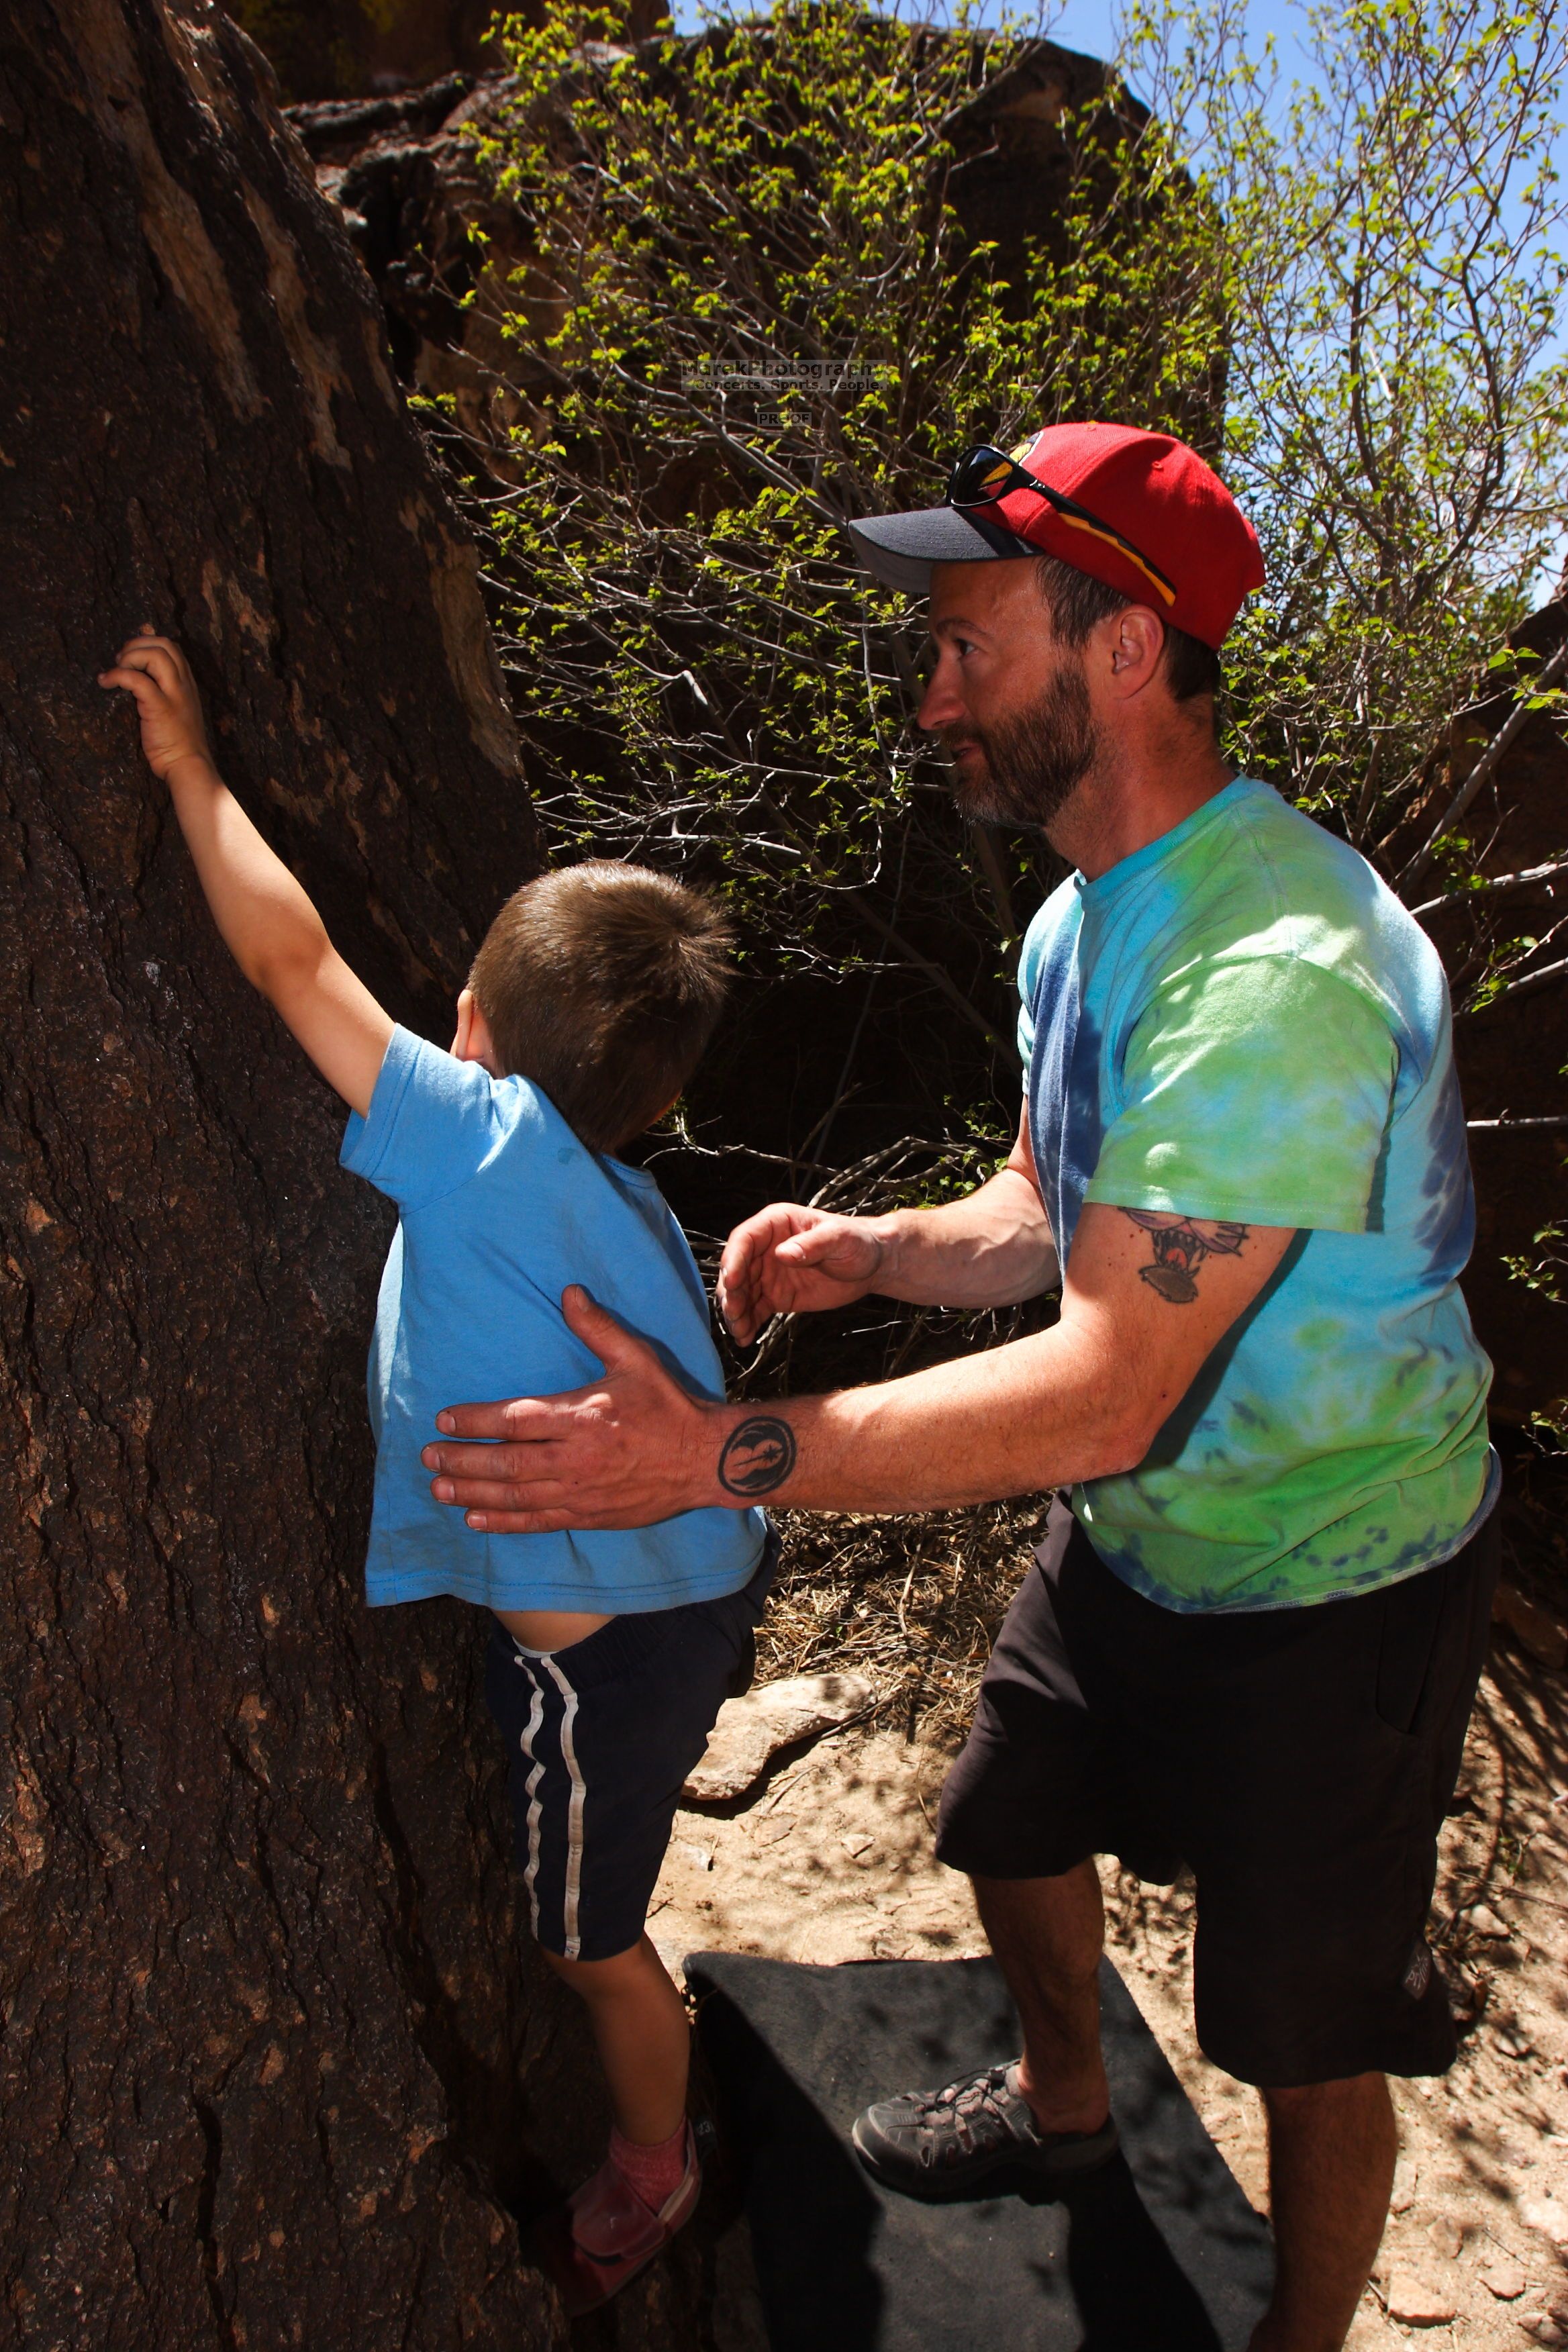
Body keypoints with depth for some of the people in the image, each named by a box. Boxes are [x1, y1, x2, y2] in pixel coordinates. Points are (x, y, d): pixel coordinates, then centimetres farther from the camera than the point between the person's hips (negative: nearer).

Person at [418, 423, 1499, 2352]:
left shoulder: (1276, 974, -34)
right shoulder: (1086, 914, -1)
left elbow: (1106, 1395, -35)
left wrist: (720, 1459, -35)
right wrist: (870, 1249, -13)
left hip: (1324, 1583, -9)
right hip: (1138, 1536, 9)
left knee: (1304, 2038, 11)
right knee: (1009, 1827, 26)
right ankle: (1063, 2104, 56)